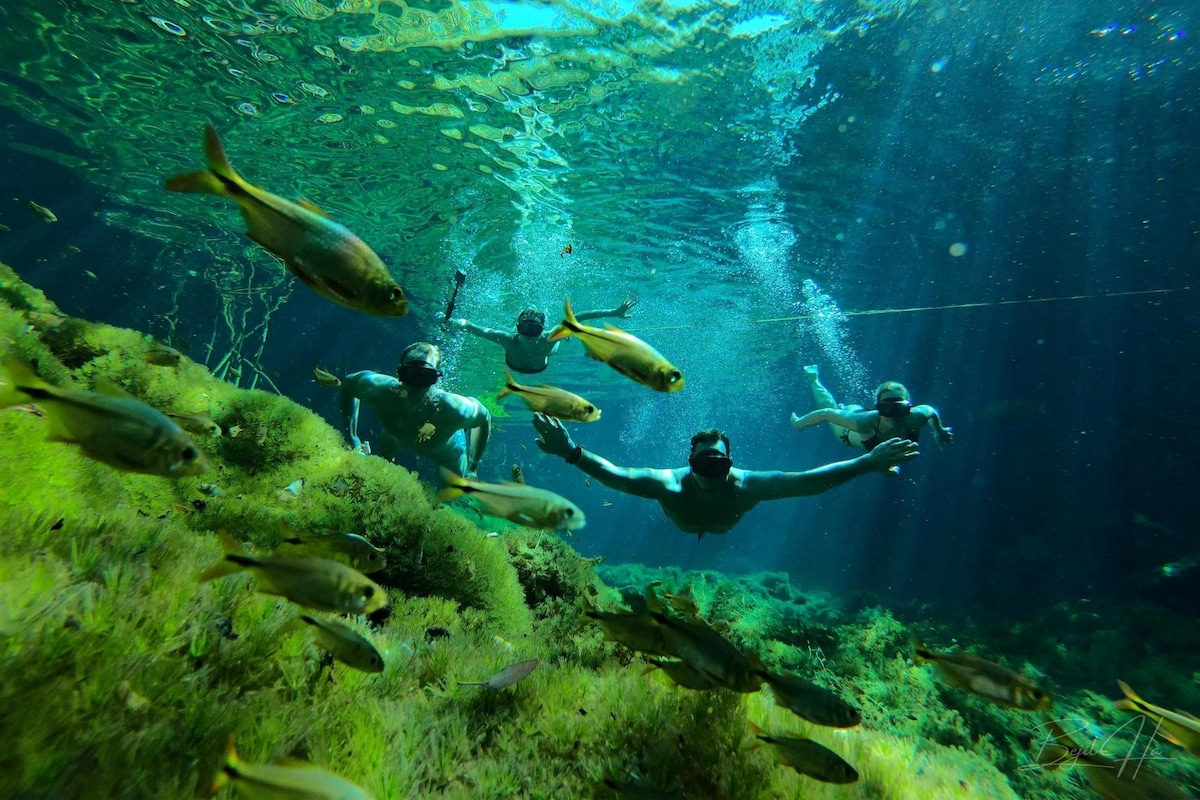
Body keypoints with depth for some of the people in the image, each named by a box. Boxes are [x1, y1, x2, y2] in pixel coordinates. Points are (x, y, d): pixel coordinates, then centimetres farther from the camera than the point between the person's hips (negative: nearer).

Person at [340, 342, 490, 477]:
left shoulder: (455, 407, -46)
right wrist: (354, 441, -18)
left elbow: (484, 417, -23)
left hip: (447, 449, -2)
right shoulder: (381, 389, -41)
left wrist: (472, 468, -18)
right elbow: (348, 383, -17)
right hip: (399, 441, 3)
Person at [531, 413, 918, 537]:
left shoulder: (747, 486, -47)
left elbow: (812, 479, -46)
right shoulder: (671, 484, -51)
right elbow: (614, 474, -60)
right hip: (678, 520, -2)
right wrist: (572, 452, -76)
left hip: (724, 526, 2)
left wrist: (870, 462, -53)